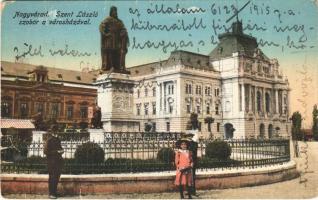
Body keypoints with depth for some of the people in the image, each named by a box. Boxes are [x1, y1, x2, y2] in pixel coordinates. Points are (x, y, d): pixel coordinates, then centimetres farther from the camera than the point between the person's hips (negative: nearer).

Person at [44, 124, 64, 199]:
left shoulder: (57, 139, 12)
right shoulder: (49, 140, -10)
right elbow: (46, 151, -15)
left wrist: (61, 150, 3)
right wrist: (57, 152, -18)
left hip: (58, 160, 7)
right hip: (52, 161, -7)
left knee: (57, 177, 12)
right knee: (52, 177, -2)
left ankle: (54, 192, 23)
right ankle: (51, 193, 7)